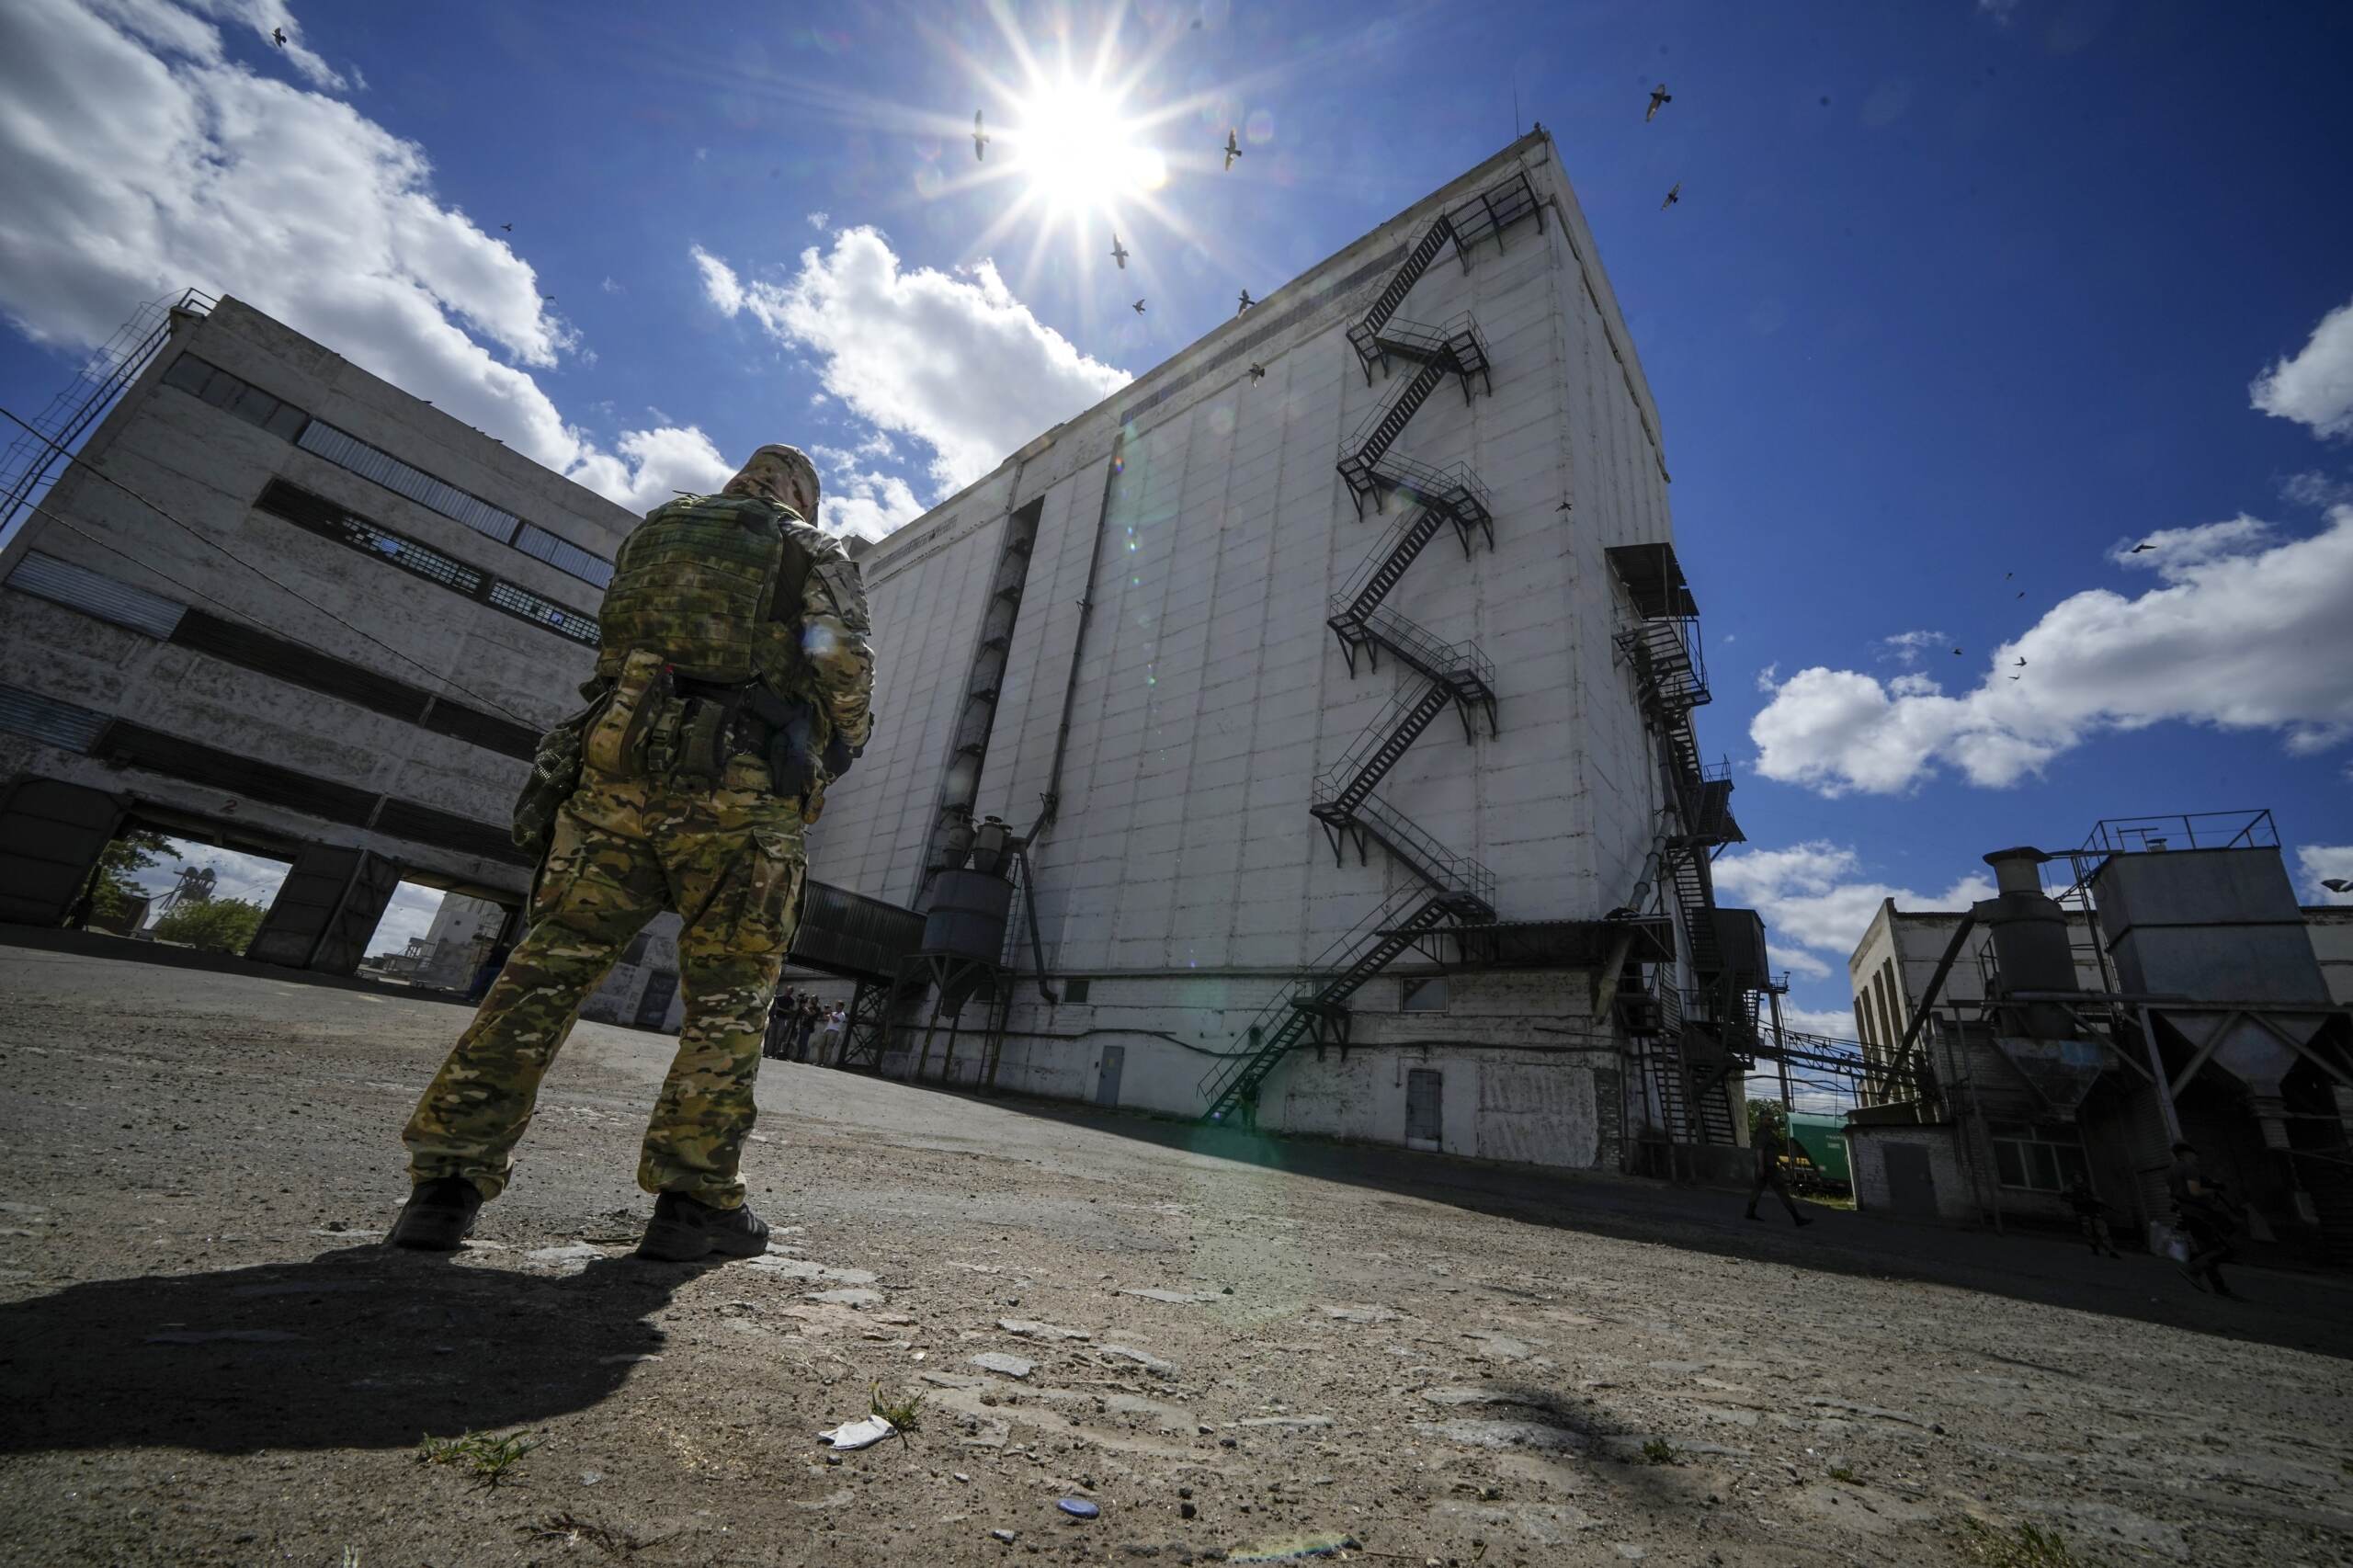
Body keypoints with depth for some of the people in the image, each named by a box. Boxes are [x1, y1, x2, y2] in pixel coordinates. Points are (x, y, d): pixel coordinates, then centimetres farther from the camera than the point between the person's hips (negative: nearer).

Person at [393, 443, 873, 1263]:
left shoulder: (653, 529, 25)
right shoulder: (815, 556, 13)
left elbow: (616, 648, 27)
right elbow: (846, 673, -1)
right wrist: (833, 750, 15)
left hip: (619, 762, 4)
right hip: (739, 790, -3)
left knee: (550, 967, 8)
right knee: (729, 992, 3)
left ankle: (448, 1179, 5)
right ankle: (696, 1197, 4)